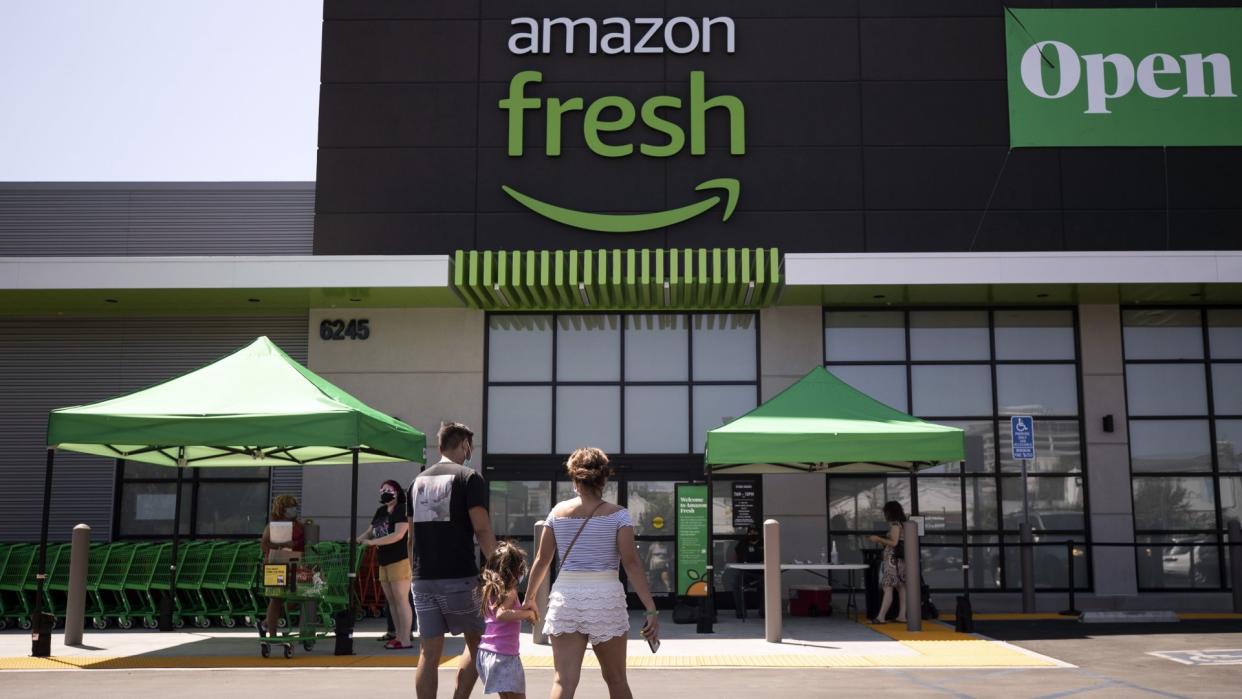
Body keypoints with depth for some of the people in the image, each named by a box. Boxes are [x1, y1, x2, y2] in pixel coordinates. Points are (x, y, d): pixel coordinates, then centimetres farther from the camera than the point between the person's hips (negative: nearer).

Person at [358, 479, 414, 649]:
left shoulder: (402, 510, -10)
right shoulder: (381, 511, 15)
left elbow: (398, 535, -21)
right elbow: (370, 531, 20)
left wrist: (372, 542, -20)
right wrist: (357, 540, 0)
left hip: (400, 560, -9)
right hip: (384, 561, 9)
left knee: (401, 599, -8)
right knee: (391, 600, 10)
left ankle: (406, 639, -7)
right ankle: (398, 636, 16)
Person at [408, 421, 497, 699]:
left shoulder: (418, 481, 15)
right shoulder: (469, 478, -4)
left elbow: (413, 532, 17)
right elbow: (482, 529, -12)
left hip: (423, 579, 5)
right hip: (459, 577, -5)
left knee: (429, 653, 7)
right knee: (476, 642, 12)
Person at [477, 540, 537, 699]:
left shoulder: (490, 589, 11)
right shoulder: (510, 591, -12)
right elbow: (501, 614, -27)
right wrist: (527, 613, -20)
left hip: (486, 652, 8)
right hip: (503, 654, -8)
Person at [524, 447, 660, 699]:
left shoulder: (558, 511, 7)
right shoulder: (617, 514, -1)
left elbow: (542, 560, 10)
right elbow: (631, 563, -9)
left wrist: (529, 598, 23)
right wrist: (651, 609, -9)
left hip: (565, 596, 1)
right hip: (605, 595, -1)